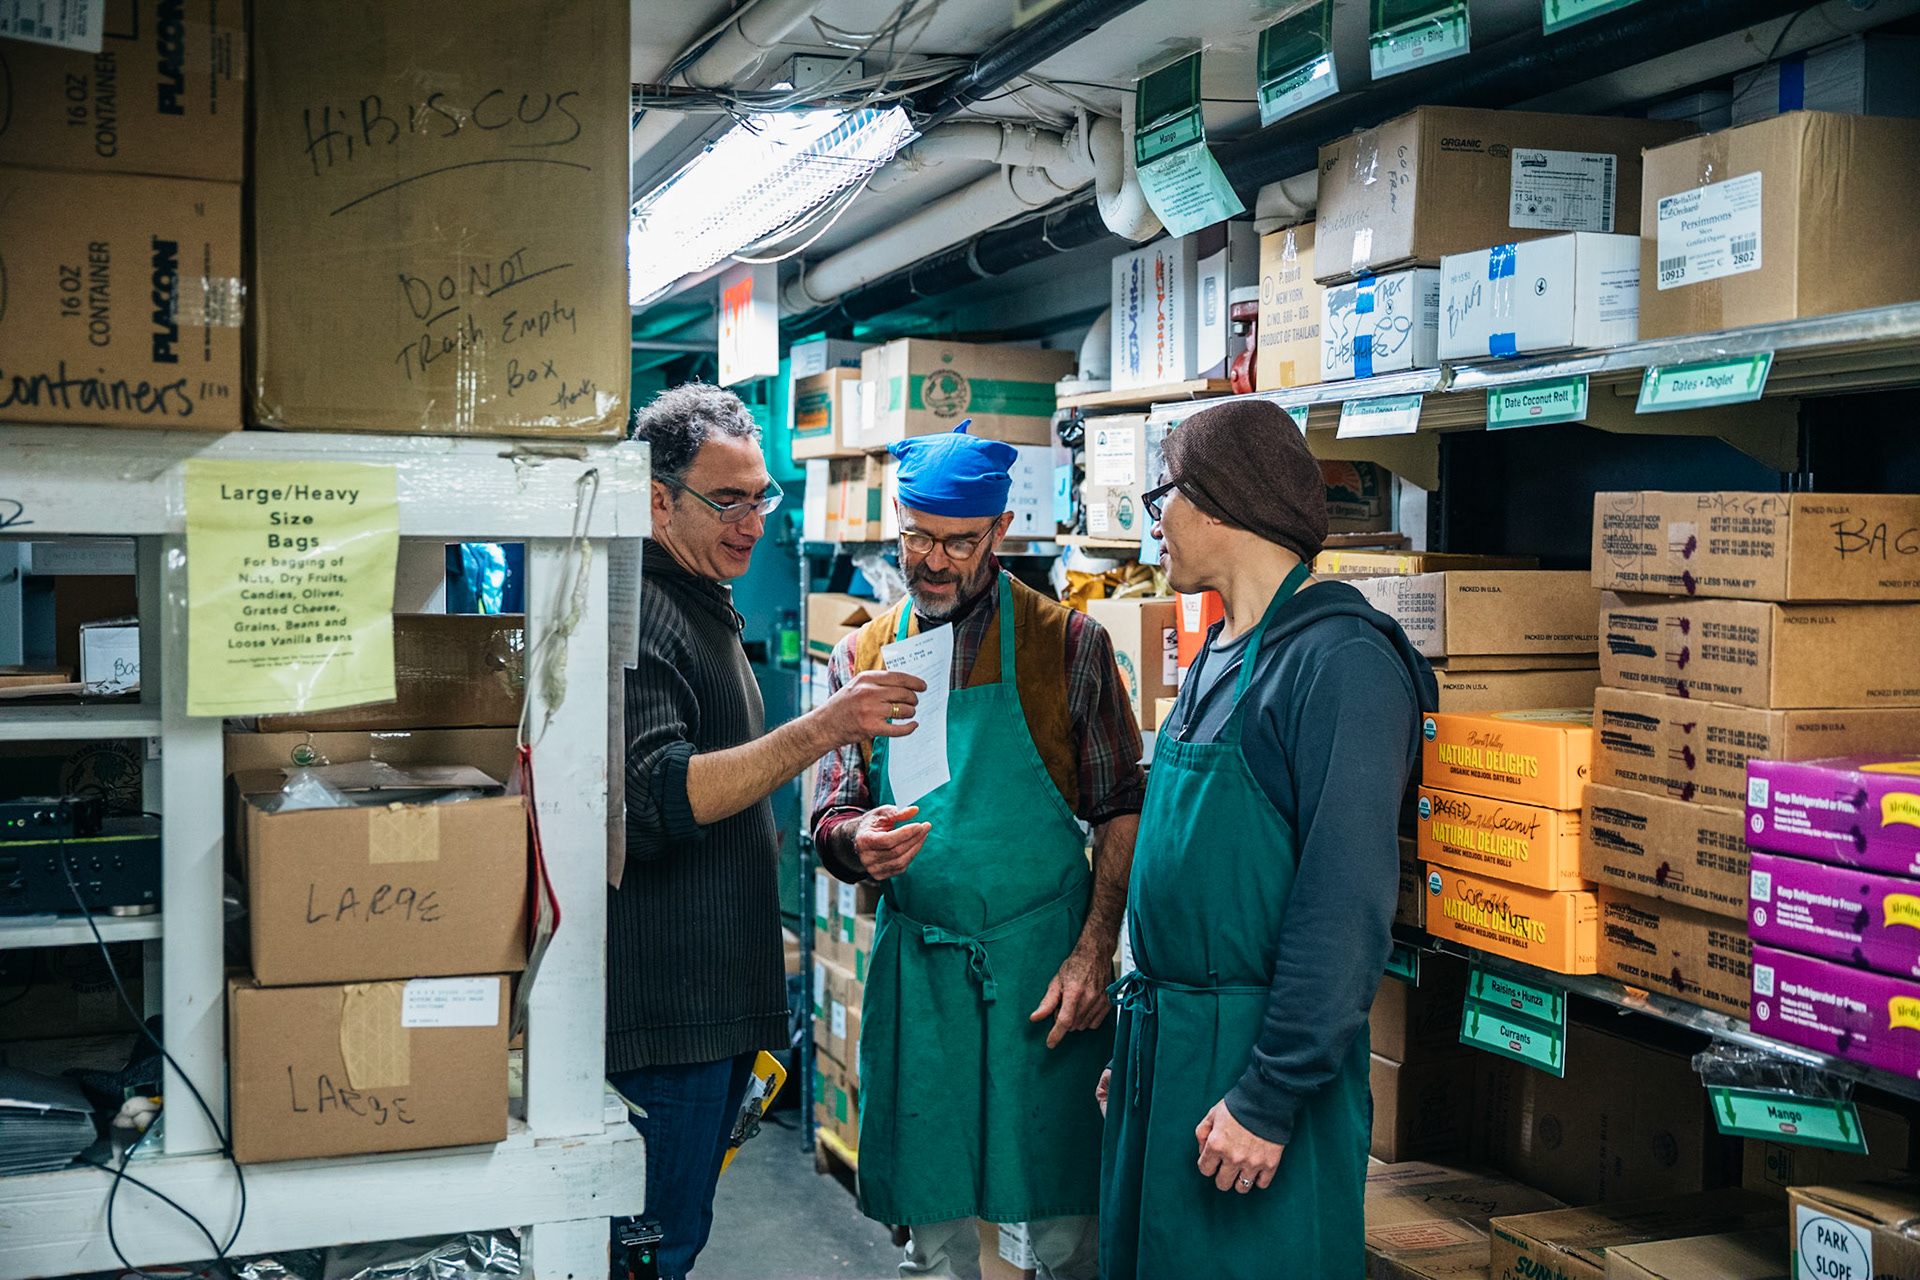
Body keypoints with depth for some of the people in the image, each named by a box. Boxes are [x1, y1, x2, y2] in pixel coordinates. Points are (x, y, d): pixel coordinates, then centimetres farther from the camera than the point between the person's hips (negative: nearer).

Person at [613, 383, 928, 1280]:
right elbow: (657, 797, -27)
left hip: (719, 994, 10)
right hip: (666, 1001, -10)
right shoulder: (640, 612, -16)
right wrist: (820, 732, -30)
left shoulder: (705, 605, 17)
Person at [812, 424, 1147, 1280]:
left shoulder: (1068, 643, 0)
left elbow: (1121, 810, 0)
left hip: (1042, 963, -2)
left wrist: (1094, 953, -9)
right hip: (915, 967, 3)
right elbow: (831, 818, 8)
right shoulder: (862, 656, 8)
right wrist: (858, 842, -16)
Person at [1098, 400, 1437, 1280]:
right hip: (1164, 1045, 9)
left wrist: (1271, 1098, -23)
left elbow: (1347, 905, -22)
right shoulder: (1217, 661, 13)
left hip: (1261, 1058, -9)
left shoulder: (1340, 661, -16)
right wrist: (1136, 1046, 18)